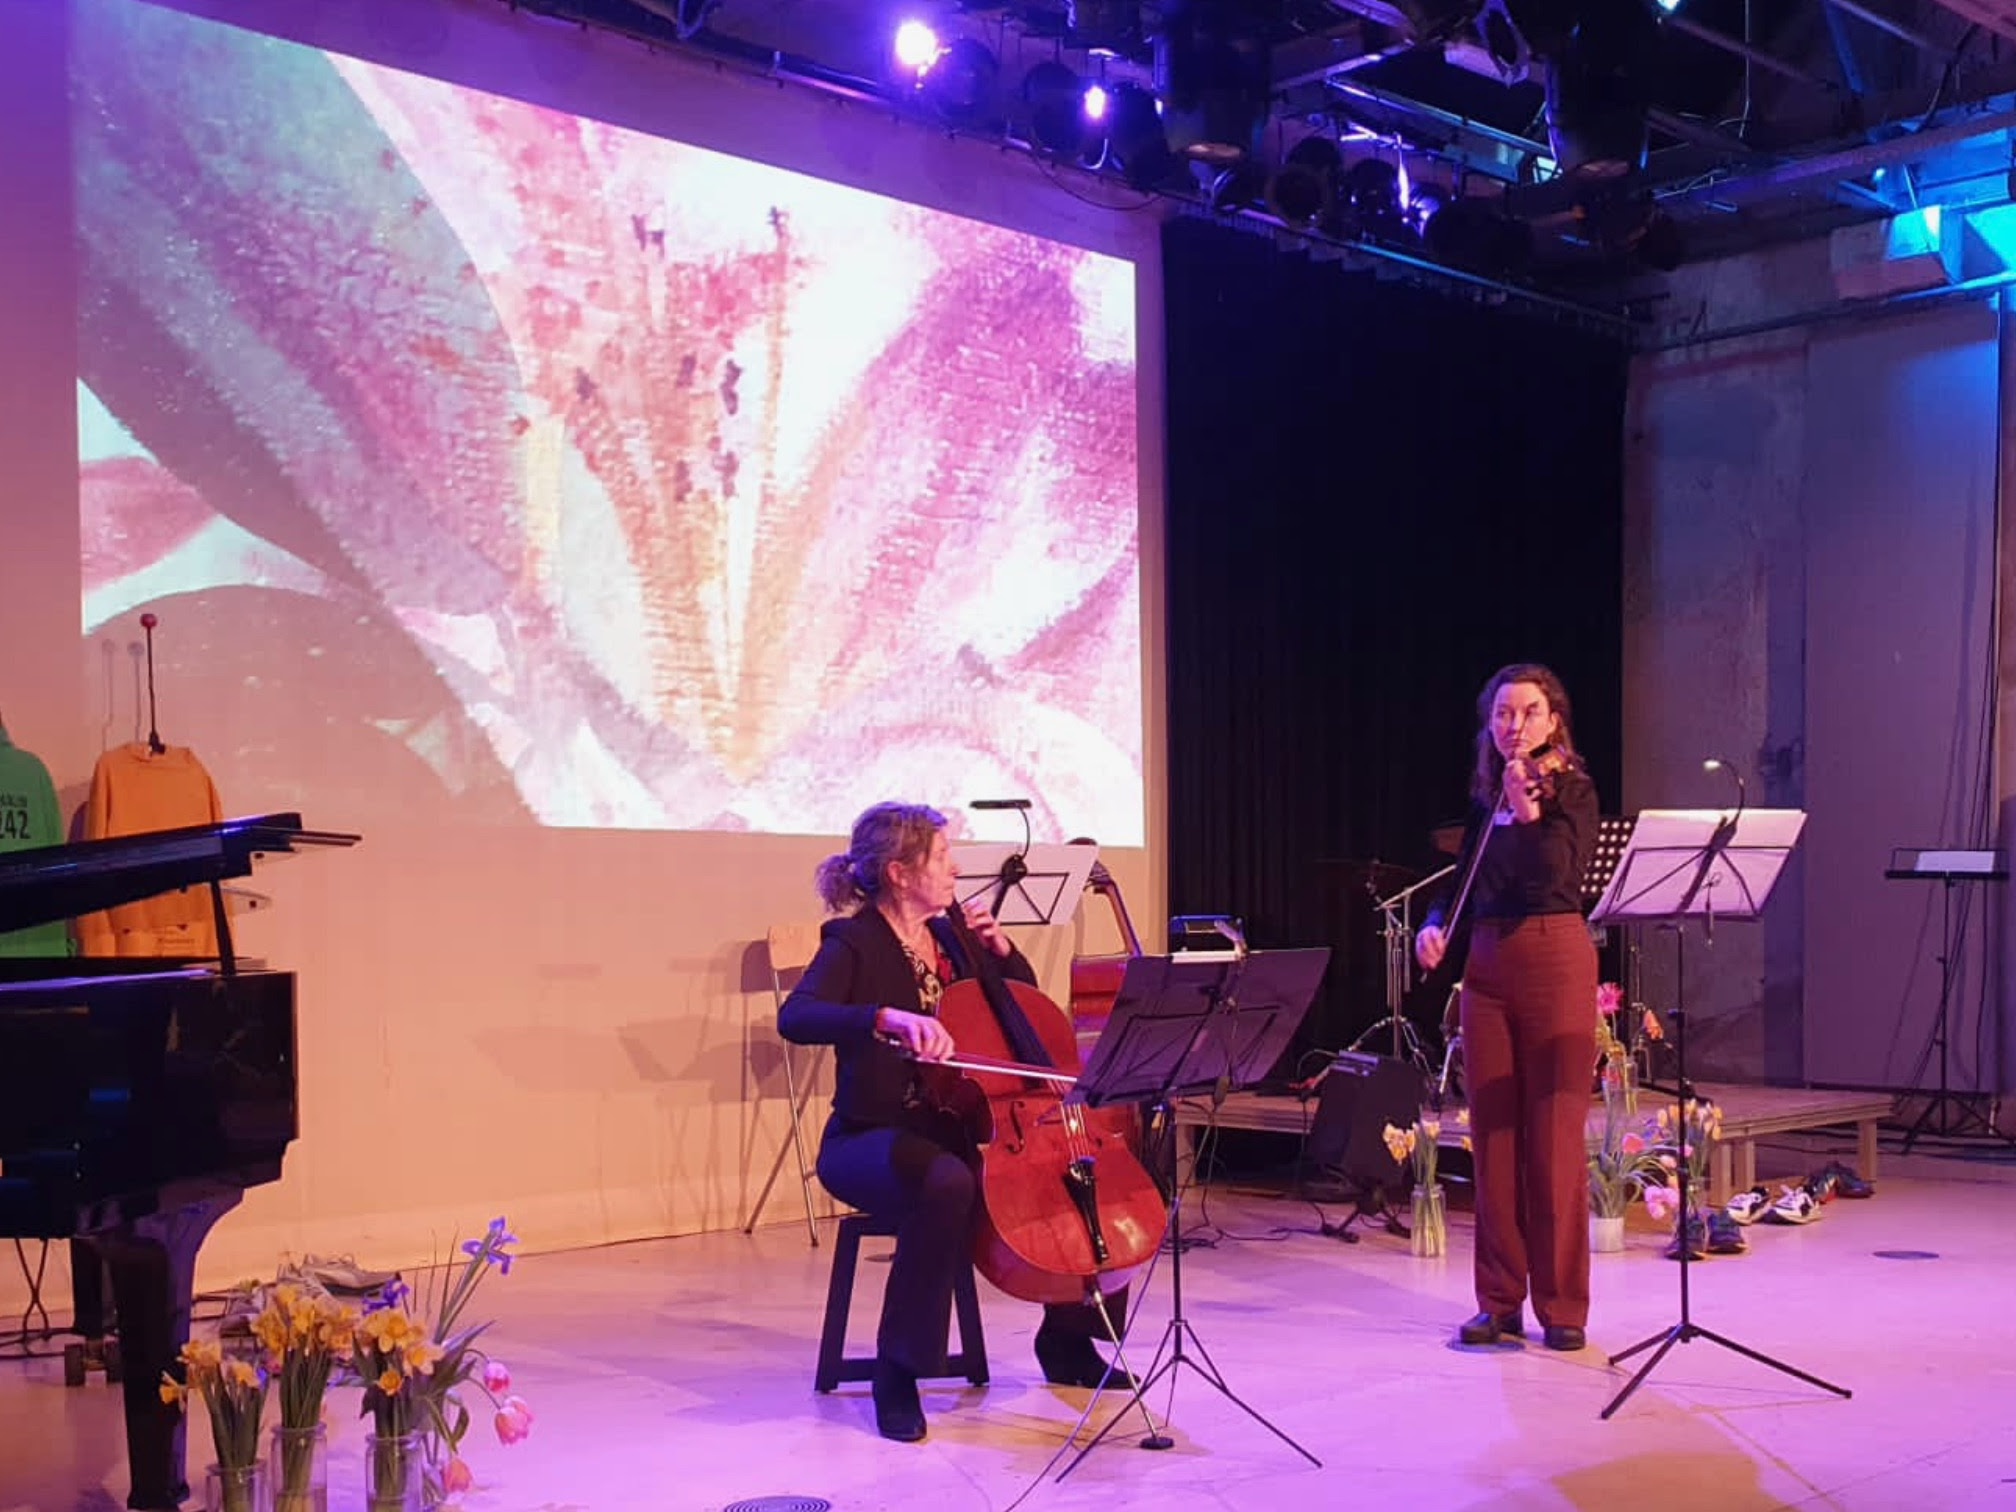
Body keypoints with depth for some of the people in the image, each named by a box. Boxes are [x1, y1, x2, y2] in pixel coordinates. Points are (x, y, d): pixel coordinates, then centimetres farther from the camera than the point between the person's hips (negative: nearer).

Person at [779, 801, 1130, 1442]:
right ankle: (898, 1370, -24)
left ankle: (1067, 1340, 12)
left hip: (952, 1130, 7)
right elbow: (795, 1017, -31)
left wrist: (1000, 948, 3)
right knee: (948, 1183, -39)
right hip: (871, 1140, -7)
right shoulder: (854, 943, -11)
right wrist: (890, 1017, -45)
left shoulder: (949, 938, 10)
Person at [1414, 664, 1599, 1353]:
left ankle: (1562, 1304, 5)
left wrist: (1531, 815, -33)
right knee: (1493, 1135, 6)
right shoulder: (1485, 798, 14)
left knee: (1554, 1135, -4)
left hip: (1554, 962, -5)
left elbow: (1559, 875, -19)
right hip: (1487, 965, 6)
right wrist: (1436, 923, 4)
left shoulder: (1569, 788, -3)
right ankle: (1500, 1300, 14)